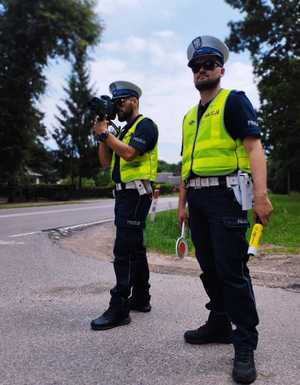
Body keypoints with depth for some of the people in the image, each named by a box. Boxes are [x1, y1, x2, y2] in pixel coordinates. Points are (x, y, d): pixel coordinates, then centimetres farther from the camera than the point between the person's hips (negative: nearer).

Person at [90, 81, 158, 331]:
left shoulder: (145, 125, -5)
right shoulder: (123, 130, 21)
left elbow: (129, 153, -22)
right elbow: (106, 161, 15)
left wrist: (104, 133, -13)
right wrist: (103, 135, 4)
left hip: (136, 194, -10)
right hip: (124, 194, 10)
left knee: (124, 250, -13)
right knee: (135, 247, 13)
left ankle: (119, 309, -10)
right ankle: (141, 298, 23)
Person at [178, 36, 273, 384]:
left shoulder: (234, 101, 1)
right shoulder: (190, 117, 22)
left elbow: (254, 147, -10)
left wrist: (261, 194, -22)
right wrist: (182, 204, 18)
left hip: (226, 195, -7)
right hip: (198, 200, 7)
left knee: (232, 270, -8)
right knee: (209, 267, 13)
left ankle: (245, 345, 2)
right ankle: (219, 324, 28)